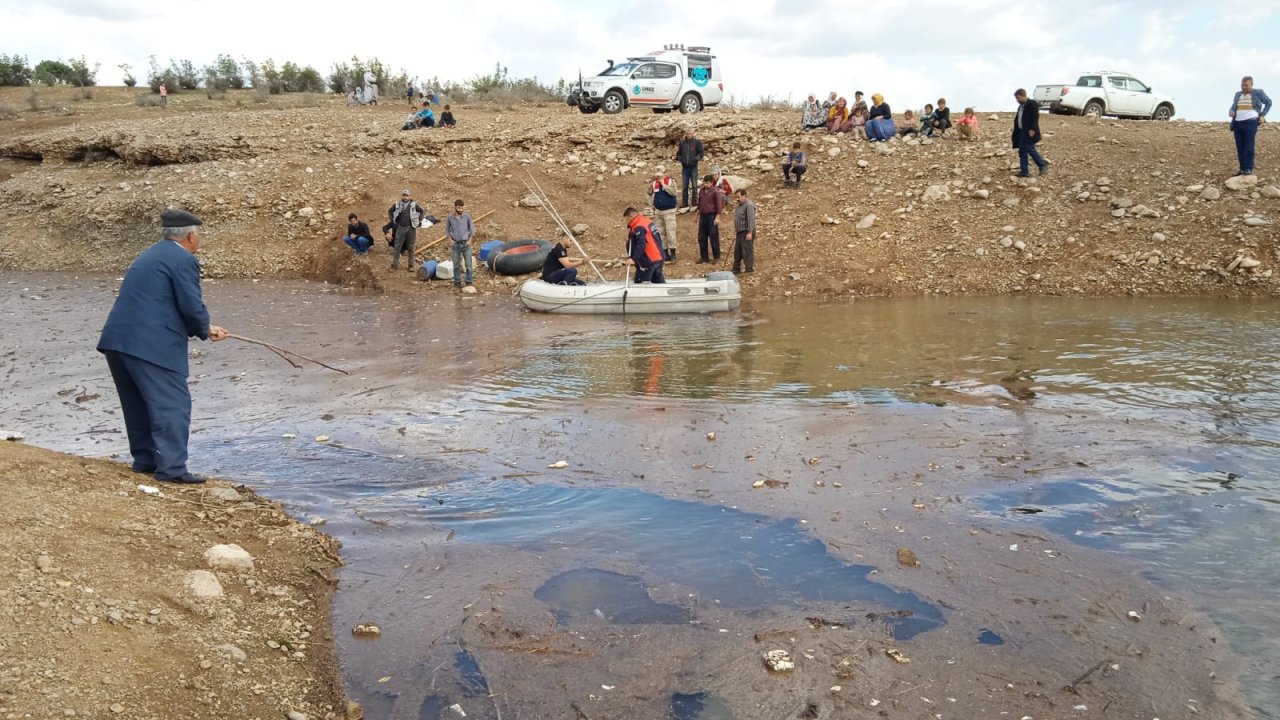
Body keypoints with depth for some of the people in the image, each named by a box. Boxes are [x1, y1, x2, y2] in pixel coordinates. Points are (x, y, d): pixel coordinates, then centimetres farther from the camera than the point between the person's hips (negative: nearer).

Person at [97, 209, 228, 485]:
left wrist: (204, 328, 27)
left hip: (116, 339, 9)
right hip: (149, 344, -9)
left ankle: (145, 458, 28)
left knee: (138, 403, 19)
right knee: (172, 404, -5)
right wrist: (204, 330, 9)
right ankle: (171, 467, -7)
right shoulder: (184, 260, -6)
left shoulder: (152, 255, 23)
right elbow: (192, 307, -13)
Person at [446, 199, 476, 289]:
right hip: (456, 244, 1)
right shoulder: (450, 218, -2)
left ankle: (469, 282, 5)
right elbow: (447, 229, 11)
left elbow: (472, 228, 4)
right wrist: (451, 240, 0)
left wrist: (469, 240, -3)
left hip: (466, 244, -1)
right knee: (456, 265, 6)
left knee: (469, 264, -2)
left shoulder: (467, 216, -4)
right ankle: (457, 282, 15)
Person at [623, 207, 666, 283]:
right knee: (658, 280, 17)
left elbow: (641, 245, -26)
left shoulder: (639, 227, -17)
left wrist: (634, 258, -31)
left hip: (649, 260, -9)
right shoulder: (646, 221, 11)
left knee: (639, 282, -2)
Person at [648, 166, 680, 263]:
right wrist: (653, 206, 14)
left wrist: (663, 184, -21)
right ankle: (665, 253, 19)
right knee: (661, 233, 9)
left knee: (670, 232, -9)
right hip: (658, 211, 5)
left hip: (669, 211, -5)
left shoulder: (671, 181, -7)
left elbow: (673, 192, -23)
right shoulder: (654, 183, 5)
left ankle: (672, 254, -1)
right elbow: (651, 195, 17)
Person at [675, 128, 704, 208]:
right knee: (684, 186, 5)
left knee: (694, 185, 0)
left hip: (693, 166, -3)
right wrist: (678, 158, -6)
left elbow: (701, 152, -2)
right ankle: (684, 203, 10)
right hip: (685, 167, 3)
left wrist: (697, 158, -19)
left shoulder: (697, 142, 1)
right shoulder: (682, 143, 9)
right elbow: (679, 153, 14)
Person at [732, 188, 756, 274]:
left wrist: (750, 233, -25)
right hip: (740, 232, 10)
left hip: (746, 233, -10)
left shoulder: (749, 205, -16)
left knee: (747, 251, -5)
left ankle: (749, 270, 1)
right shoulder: (740, 205, 15)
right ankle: (736, 269, 23)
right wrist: (736, 231, 23)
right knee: (737, 251, 14)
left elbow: (751, 220, -22)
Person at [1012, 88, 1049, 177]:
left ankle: (1043, 165, 2)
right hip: (1022, 132, 9)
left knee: (1030, 149, -12)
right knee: (1022, 151, 6)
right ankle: (1024, 171, 7)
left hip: (1029, 132, -9)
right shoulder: (1021, 106, 18)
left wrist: (1032, 129, -25)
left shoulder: (1032, 104, -9)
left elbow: (1035, 117, -18)